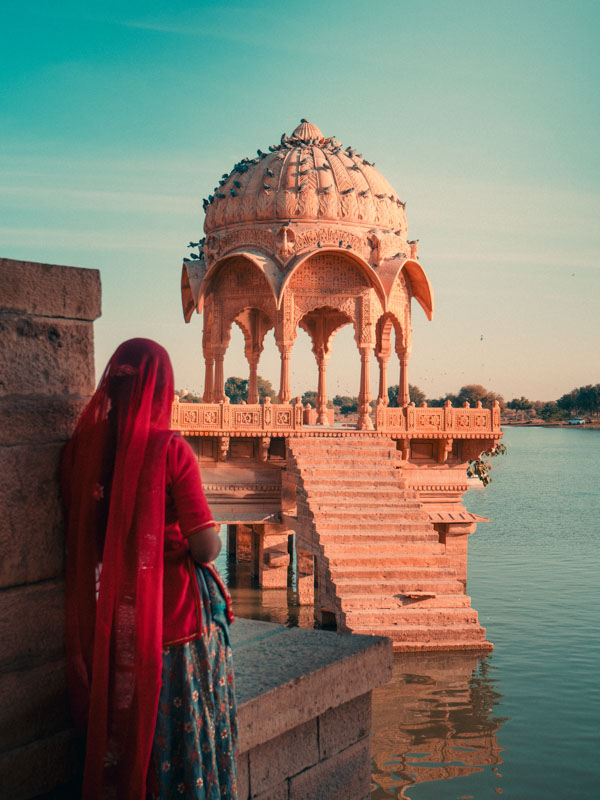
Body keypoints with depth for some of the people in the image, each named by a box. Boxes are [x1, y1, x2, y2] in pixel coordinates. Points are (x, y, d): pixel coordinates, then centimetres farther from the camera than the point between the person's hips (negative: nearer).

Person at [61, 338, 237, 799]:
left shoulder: (81, 446, -3)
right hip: (176, 618, -4)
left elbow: (78, 536, 6)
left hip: (107, 620, 5)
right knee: (182, 731, 11)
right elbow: (207, 546, -18)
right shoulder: (170, 450, -16)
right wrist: (195, 546, 3)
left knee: (119, 725, 18)